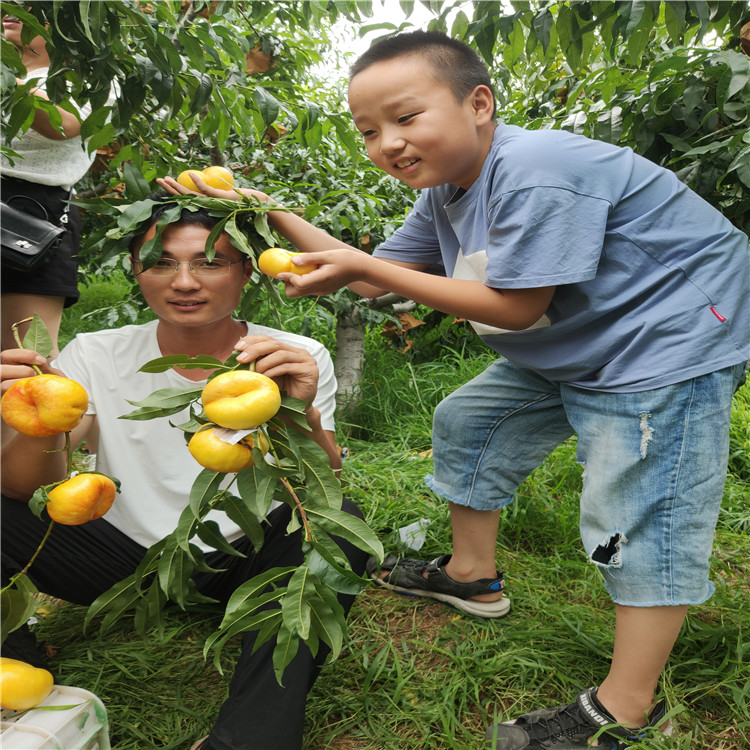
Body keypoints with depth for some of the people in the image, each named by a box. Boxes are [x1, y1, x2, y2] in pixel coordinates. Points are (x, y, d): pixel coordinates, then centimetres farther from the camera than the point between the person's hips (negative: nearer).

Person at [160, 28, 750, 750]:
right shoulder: (444, 190, 2)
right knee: (465, 423, 14)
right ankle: (472, 577, 30)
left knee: (636, 516, -12)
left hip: (667, 345, -10)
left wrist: (365, 270, -27)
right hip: (561, 354, 10)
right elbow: (380, 275, 6)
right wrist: (279, 219, -1)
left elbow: (514, 307, -28)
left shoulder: (536, 171, -29)